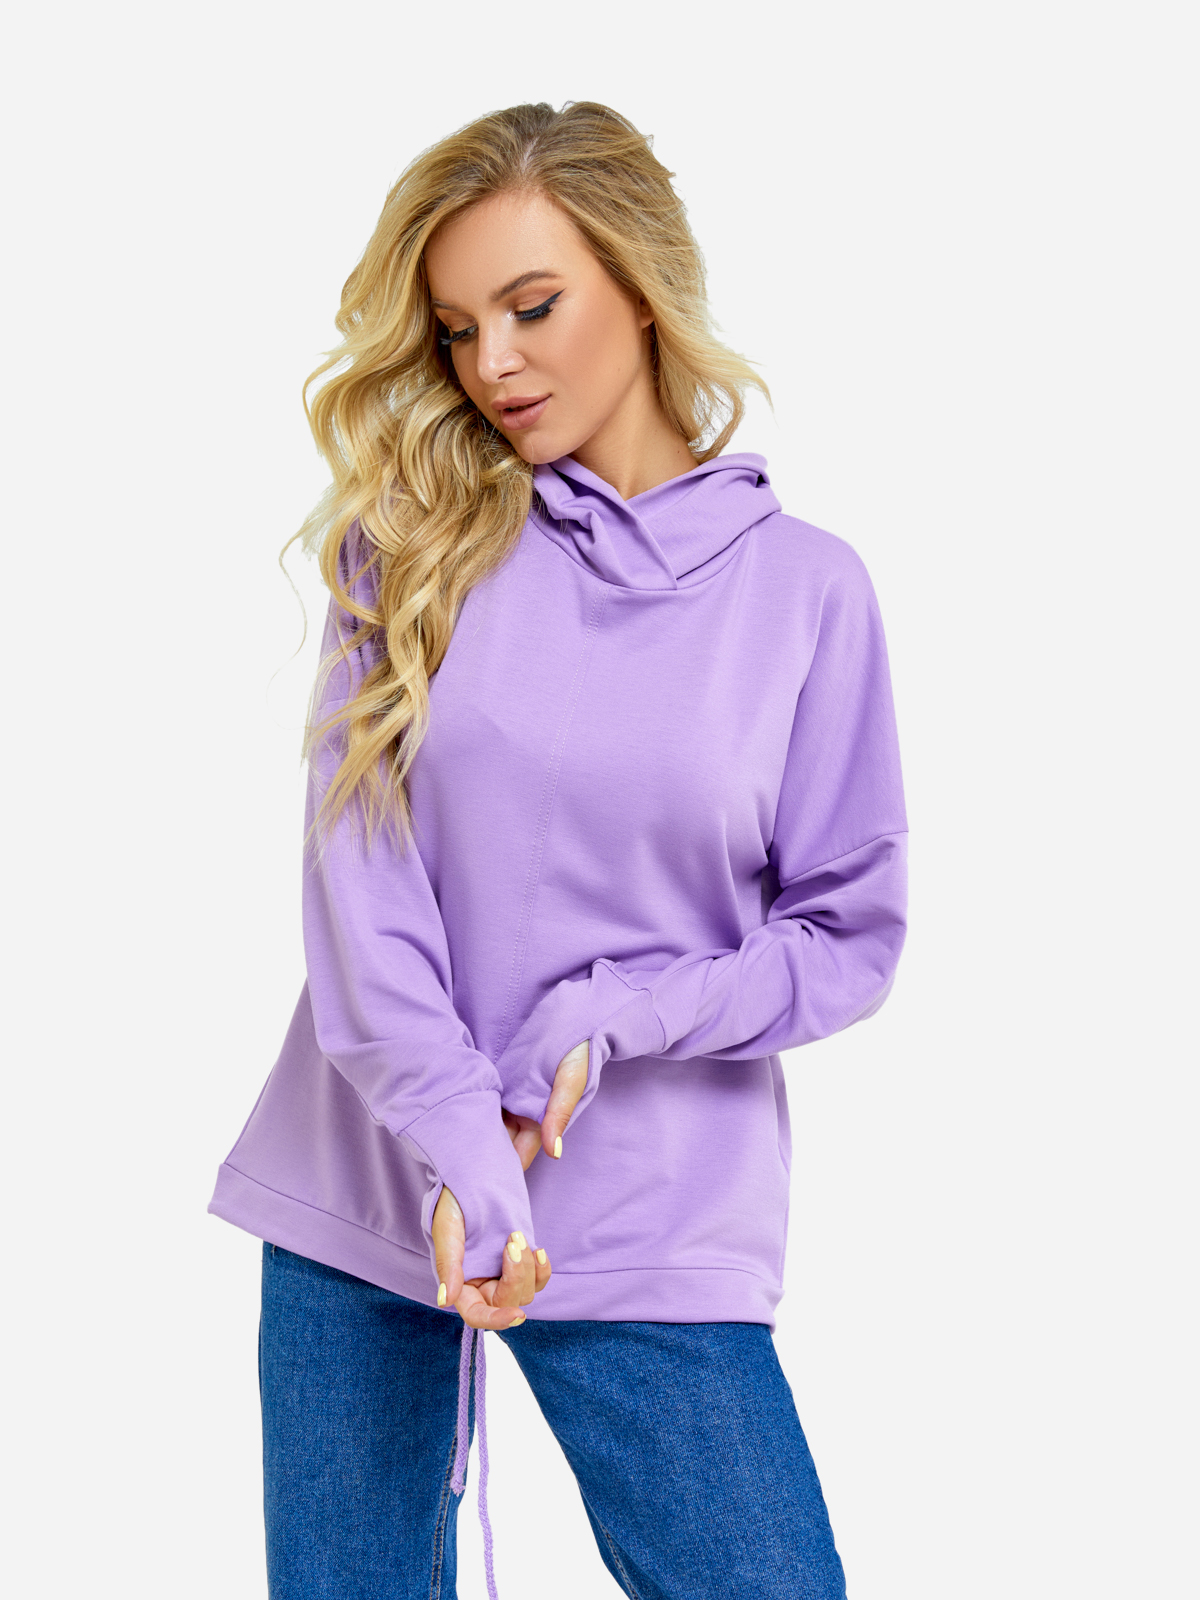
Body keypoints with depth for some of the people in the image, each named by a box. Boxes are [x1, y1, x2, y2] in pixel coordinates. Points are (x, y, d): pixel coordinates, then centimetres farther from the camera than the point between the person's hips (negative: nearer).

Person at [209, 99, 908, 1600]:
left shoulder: (803, 587, 0)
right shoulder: (410, 533, 2)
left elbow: (850, 936, 3)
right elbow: (355, 863, -8)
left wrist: (615, 1022, -13)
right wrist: (456, 1148, -20)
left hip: (659, 1236, -1)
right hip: (366, 1201, 1)